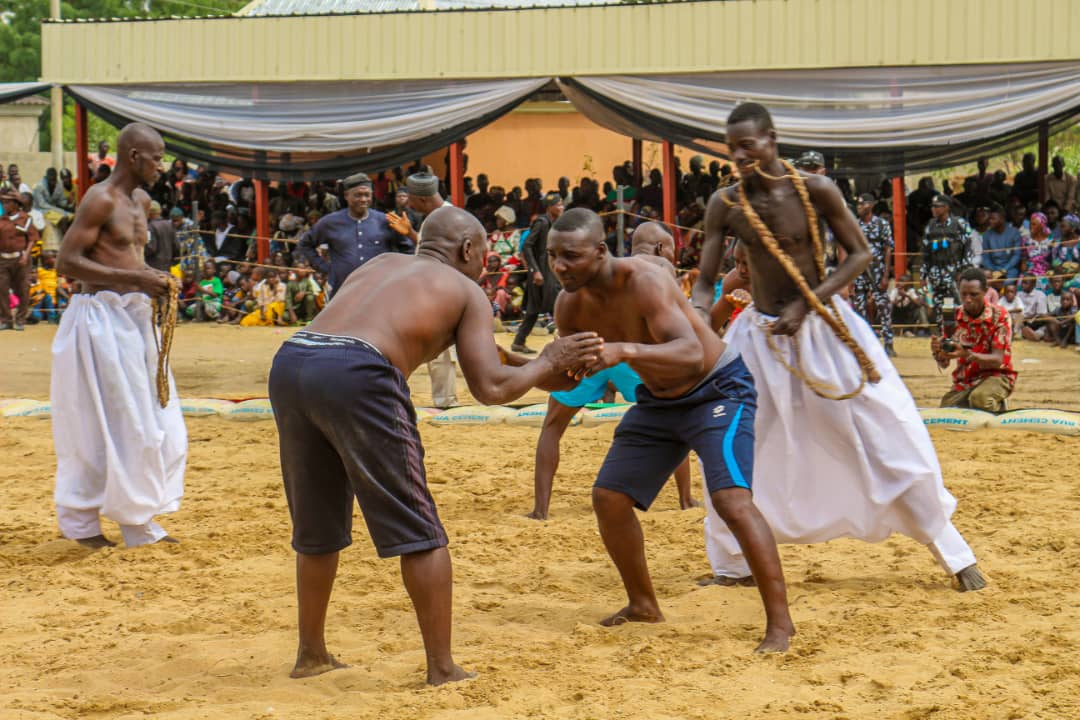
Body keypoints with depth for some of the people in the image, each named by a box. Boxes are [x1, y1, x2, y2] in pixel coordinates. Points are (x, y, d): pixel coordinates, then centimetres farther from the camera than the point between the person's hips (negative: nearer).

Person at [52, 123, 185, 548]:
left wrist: (153, 278, 8)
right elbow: (67, 262, -20)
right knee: (100, 424, -3)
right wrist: (136, 278, -24)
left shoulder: (142, 202, 14)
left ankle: (139, 523, 17)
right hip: (100, 317, -9)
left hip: (134, 317, 9)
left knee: (152, 422, 9)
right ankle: (80, 521, 9)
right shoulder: (100, 200, -13)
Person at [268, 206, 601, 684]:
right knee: (418, 532, 6)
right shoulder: (466, 291, 17)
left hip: (289, 362, 6)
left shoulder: (380, 264, 32)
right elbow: (490, 388, 8)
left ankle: (311, 654, 34)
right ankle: (442, 668, 9)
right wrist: (548, 363, 26)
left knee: (317, 528, 23)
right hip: (356, 375, -6)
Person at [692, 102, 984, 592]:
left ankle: (953, 553, 13)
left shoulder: (815, 190, -15)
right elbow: (704, 284, -6)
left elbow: (860, 254, -9)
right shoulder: (725, 205, -9)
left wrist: (805, 305, -20)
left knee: (890, 438, 0)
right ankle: (732, 565, 18)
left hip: (824, 326, -2)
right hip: (762, 333, 2)